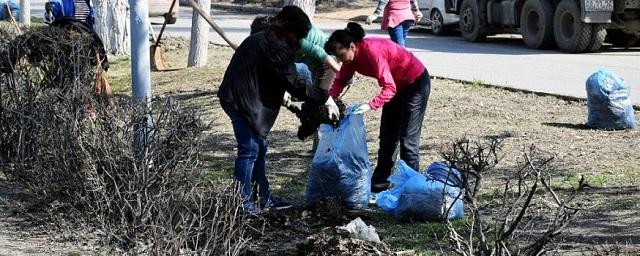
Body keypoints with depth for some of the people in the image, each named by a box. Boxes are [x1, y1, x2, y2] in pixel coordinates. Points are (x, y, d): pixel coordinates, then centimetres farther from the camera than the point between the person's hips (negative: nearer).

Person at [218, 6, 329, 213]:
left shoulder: (261, 39, 17)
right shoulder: (275, 47, -16)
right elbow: (295, 83, -16)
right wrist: (323, 96, -7)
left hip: (238, 97, 11)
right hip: (243, 102, -11)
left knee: (259, 148, 16)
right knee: (249, 150, -6)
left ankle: (264, 197, 23)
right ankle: (242, 202, 1)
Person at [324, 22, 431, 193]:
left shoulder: (372, 51, -33)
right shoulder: (353, 55, -8)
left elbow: (389, 89, -37)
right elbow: (340, 81, -3)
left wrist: (371, 105, -50)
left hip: (416, 82, -9)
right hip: (397, 85, 9)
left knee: (408, 139, -10)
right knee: (387, 136, 11)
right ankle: (379, 183, 18)